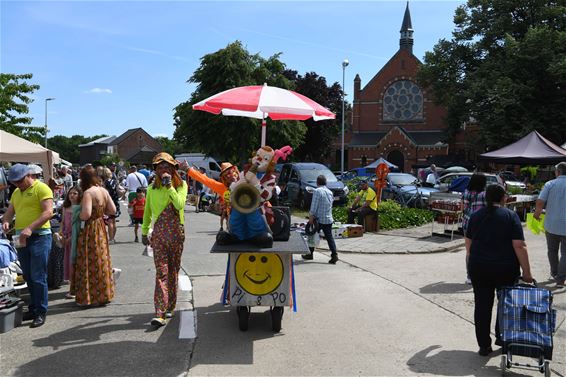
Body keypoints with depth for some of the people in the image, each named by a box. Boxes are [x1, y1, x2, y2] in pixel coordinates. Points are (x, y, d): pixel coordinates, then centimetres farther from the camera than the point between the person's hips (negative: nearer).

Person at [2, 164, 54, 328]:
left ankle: (41, 312, 3)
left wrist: (30, 228, -27)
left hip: (39, 237, -8)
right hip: (21, 238, 8)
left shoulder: (41, 188, -8)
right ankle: (33, 308, 25)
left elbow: (48, 212, -18)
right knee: (28, 276, 13)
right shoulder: (16, 192, 18)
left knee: (38, 277, -5)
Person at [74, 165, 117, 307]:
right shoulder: (104, 191, 5)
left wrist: (78, 215, -5)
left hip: (90, 230, -8)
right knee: (102, 260, 14)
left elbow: (86, 214, -25)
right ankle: (104, 294, 23)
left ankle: (88, 297, 8)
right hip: (101, 229, 8)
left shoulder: (88, 192, -17)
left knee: (89, 263, 1)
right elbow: (113, 210, 8)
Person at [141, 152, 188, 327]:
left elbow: (180, 204, -17)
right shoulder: (152, 188, 9)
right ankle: (160, 313, -12)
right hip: (158, 233, 0)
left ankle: (169, 307, 23)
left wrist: (169, 186, -17)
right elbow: (147, 212, 19)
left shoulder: (181, 185, 2)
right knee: (161, 271, -8)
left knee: (173, 270, 9)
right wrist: (144, 232, 22)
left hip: (176, 232, 0)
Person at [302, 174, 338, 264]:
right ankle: (334, 254, -6)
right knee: (329, 237, 5)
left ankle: (310, 254, 17)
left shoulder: (317, 191, -11)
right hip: (328, 219, 6)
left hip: (319, 219, -6)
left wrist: (311, 216, -12)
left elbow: (314, 205, -15)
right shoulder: (330, 192, 12)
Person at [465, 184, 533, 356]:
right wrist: (526, 272, -7)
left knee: (482, 305, 7)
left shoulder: (476, 215, 5)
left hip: (479, 267, 2)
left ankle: (484, 345, 10)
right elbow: (519, 246, -12)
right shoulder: (511, 216, -6)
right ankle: (502, 337, 28)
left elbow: (468, 242, 11)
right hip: (505, 268, -2)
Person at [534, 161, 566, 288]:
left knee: (552, 250, 20)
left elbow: (540, 202, -13)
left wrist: (537, 213, 5)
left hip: (551, 224, 0)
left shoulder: (550, 184, -5)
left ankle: (554, 273, 32)